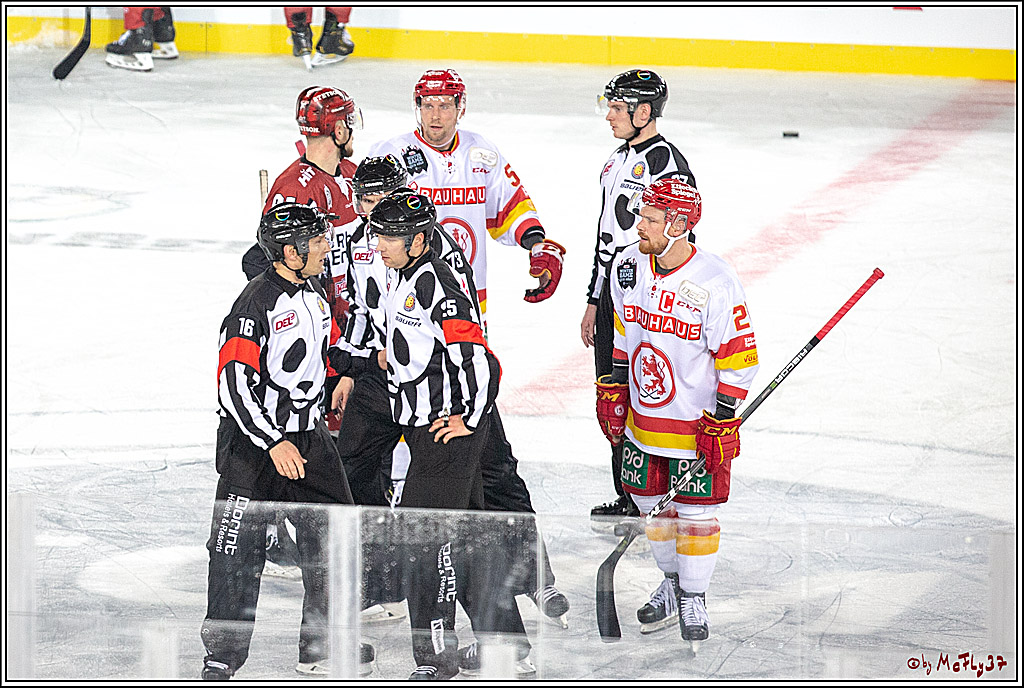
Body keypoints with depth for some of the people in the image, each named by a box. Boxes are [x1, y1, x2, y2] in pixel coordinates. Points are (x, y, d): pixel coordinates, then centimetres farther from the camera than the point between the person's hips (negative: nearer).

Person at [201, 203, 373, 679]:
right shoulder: (257, 303, -20)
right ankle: (222, 653, 5)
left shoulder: (312, 292, 7)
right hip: (251, 442, -8)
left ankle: (323, 646, 20)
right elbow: (234, 383, -24)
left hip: (306, 435, 8)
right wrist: (274, 443, -26)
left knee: (332, 535, 8)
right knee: (238, 548, -5)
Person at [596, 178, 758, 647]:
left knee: (696, 513, 3)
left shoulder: (714, 283, -22)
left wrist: (722, 422, -16)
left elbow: (739, 357, -16)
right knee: (651, 503, 15)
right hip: (643, 417, 5)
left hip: (697, 425, -5)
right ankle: (672, 582, 36)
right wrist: (612, 391, 11)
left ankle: (694, 598, 21)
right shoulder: (628, 267, -4)